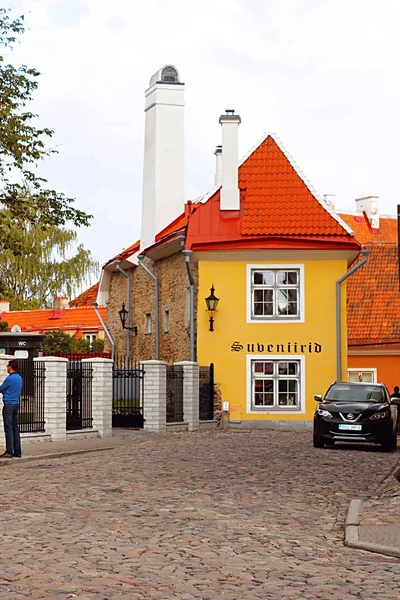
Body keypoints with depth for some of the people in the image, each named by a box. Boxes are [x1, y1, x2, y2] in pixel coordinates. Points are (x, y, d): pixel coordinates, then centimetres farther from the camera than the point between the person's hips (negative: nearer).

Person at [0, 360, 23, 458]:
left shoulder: (10, 378, -15)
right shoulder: (19, 378, 12)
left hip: (9, 405, -8)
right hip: (16, 404, 8)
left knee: (8, 429, -6)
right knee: (15, 428, 8)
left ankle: (9, 451, -7)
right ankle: (17, 452, 8)